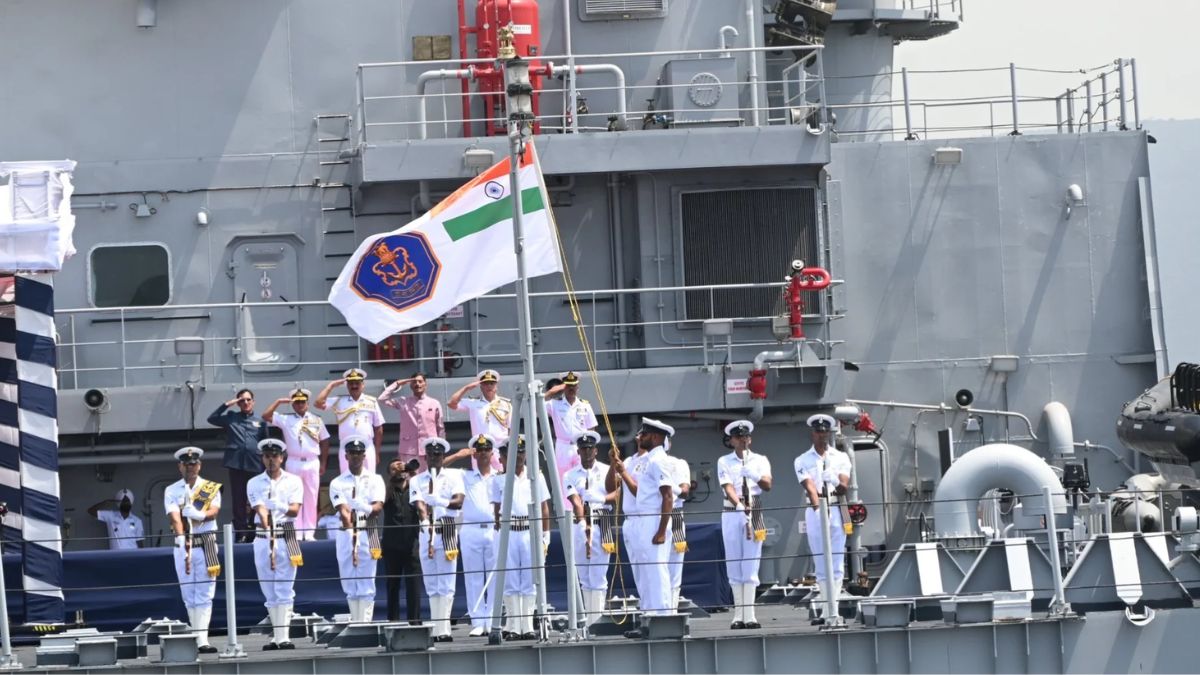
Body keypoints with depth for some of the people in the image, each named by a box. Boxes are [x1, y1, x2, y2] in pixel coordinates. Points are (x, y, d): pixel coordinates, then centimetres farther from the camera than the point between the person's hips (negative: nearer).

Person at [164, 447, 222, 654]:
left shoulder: (211, 488, 6)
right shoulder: (171, 491, 6)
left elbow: (213, 511, -10)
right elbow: (174, 516, -10)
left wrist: (199, 515, -31)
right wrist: (181, 537, -28)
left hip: (206, 543, -1)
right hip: (183, 545, 1)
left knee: (205, 593, -6)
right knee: (189, 594, 3)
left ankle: (202, 640, -11)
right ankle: (196, 636, 10)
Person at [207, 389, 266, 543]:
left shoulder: (260, 420, 11)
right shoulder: (231, 417, 13)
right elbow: (212, 419, 6)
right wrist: (227, 405, 1)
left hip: (255, 465, 0)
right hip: (236, 464, 0)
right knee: (238, 501, -1)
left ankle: (253, 533, 5)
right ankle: (241, 534, 0)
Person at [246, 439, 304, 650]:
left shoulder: (293, 481, 6)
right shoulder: (254, 483, 9)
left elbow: (295, 510, -6)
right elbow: (260, 508, -7)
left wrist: (281, 506, -28)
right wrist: (265, 520, -30)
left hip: (286, 537, -2)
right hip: (263, 538, 2)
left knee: (284, 590, -8)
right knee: (269, 591, 5)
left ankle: (283, 636, -11)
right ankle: (276, 636, 11)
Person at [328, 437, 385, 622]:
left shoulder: (375, 480, 10)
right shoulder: (337, 483, 9)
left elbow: (378, 506, -3)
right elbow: (343, 509, -5)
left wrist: (357, 506, -19)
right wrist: (349, 525, -23)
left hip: (368, 533, -1)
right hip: (346, 534, 1)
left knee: (366, 583, -6)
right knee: (349, 584, 4)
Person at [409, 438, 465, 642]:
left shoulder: (454, 475, 7)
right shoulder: (417, 480, 11)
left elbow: (458, 502, -7)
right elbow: (418, 504, -4)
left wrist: (439, 502, -26)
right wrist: (425, 519, -25)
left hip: (447, 531, -3)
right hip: (426, 532, 3)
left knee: (446, 585, -8)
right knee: (431, 585, 5)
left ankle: (444, 629, -13)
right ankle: (436, 629, 7)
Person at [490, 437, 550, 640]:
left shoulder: (535, 478, 6)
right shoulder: (499, 481, 7)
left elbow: (544, 509, 7)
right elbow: (496, 511, 7)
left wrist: (545, 537, 2)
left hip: (530, 532, 0)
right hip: (508, 533, 0)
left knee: (529, 582, -1)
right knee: (510, 583, 1)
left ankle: (528, 626, 2)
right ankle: (513, 627, 4)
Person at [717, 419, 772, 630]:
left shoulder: (760, 460, 9)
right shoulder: (724, 462, 7)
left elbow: (767, 485, -4)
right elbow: (728, 487, -7)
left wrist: (752, 475, -23)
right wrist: (740, 505, -25)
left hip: (755, 512, 0)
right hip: (731, 514, 0)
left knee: (751, 563, -6)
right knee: (733, 564, 1)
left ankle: (749, 615, -9)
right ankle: (738, 614, 4)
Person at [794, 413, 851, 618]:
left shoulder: (841, 457, 10)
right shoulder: (803, 460, 8)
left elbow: (844, 487, 1)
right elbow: (809, 486, -7)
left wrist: (835, 482, -23)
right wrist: (818, 506, -24)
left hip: (836, 510, 0)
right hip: (815, 510, 0)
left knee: (836, 563, -5)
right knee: (820, 564, -1)